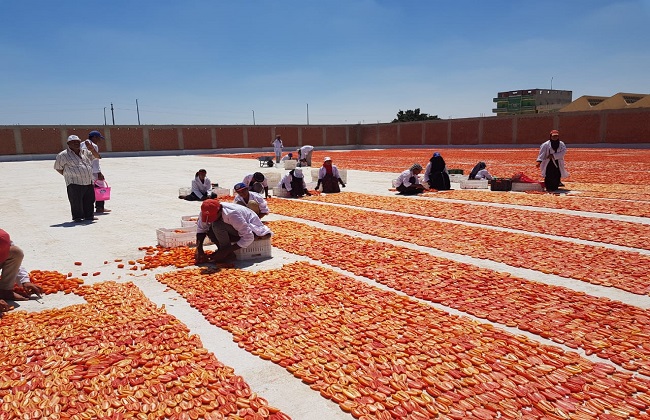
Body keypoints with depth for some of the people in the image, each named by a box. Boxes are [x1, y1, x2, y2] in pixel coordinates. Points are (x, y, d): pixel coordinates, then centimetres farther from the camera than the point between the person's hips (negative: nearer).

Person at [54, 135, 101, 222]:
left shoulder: (85, 152, 15)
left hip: (88, 182, 6)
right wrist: (68, 175, 1)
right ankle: (77, 217, 3)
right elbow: (58, 168, 7)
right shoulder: (63, 155, 1)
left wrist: (91, 148, -3)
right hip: (75, 183, -5)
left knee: (89, 200, 9)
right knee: (76, 202, -7)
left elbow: (97, 156, 13)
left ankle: (89, 216, 20)